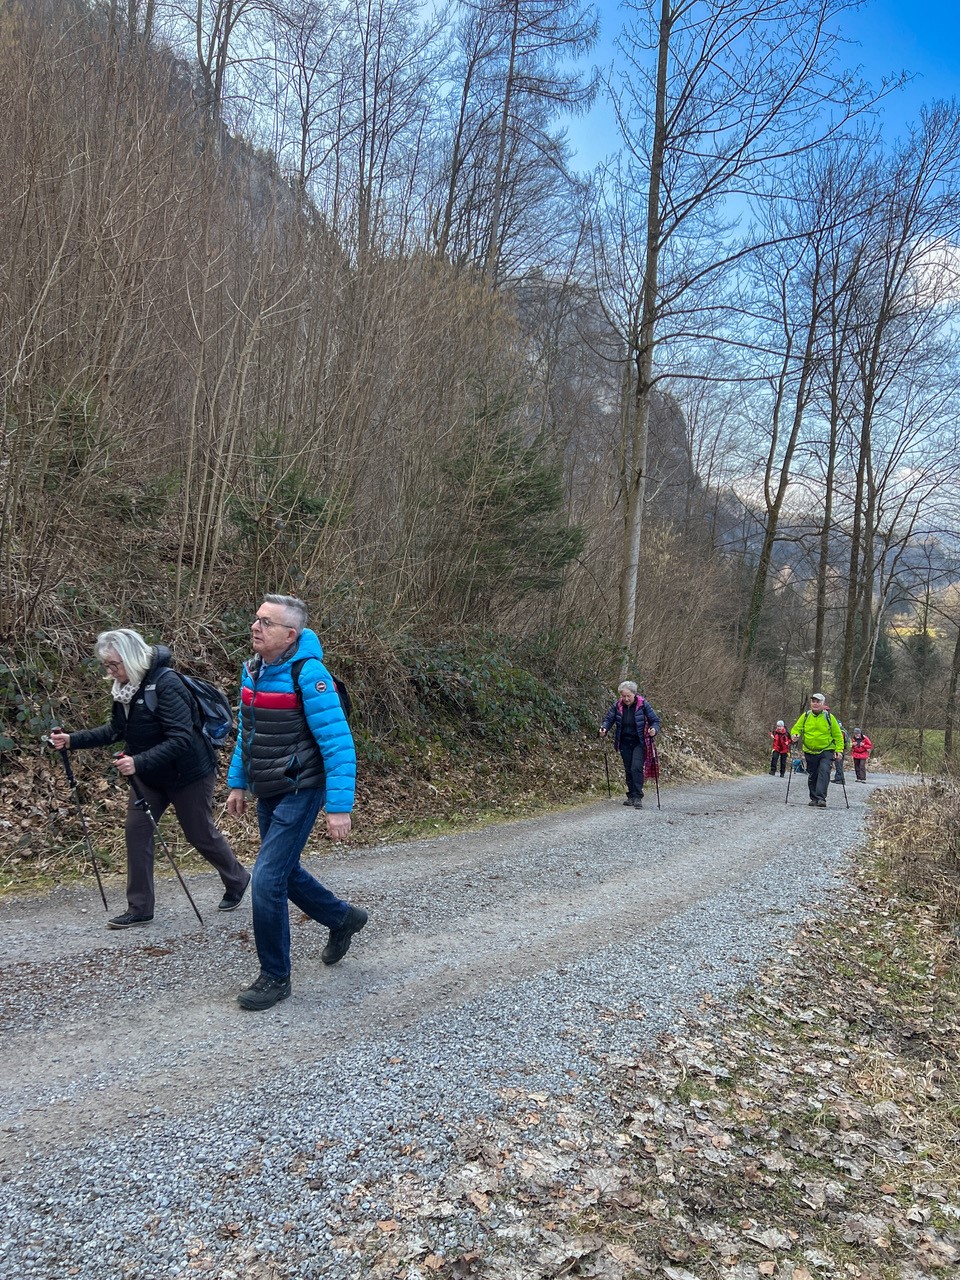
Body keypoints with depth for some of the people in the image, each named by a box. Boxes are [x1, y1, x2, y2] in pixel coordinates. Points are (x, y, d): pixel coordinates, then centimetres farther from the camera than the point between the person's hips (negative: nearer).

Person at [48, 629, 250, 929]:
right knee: (136, 829, -1)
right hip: (149, 774, 8)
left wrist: (139, 762, -39)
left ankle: (237, 881, 33)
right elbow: (115, 730, 9)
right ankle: (139, 909, 10)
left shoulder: (165, 685, -27)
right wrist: (72, 740, -1)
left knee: (201, 835, 7)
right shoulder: (125, 687, -2)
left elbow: (181, 739, -31)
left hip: (188, 773, -7)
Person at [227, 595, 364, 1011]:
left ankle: (275, 978, 9)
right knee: (283, 871, 19)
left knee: (267, 878, -9)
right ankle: (343, 918, 43)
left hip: (300, 791, -8)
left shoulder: (308, 673, -21)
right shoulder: (253, 669, 4)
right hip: (268, 792, 8)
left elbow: (338, 743, -22)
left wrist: (339, 806, -24)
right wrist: (237, 783, 16)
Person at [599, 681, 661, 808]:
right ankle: (631, 796, 21)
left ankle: (638, 797, -12)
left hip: (639, 743, -4)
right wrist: (604, 728, -17)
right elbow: (608, 718, 3)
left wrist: (654, 729, -28)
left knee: (636, 768, -16)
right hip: (625, 743, 4)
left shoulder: (643, 704, -11)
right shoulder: (617, 705, -3)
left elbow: (655, 720, -7)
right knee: (628, 769, 10)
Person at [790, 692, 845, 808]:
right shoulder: (805, 716, 4)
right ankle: (814, 798, 22)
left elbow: (837, 735, 3)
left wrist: (839, 749, -6)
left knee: (824, 772, -20)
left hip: (826, 751, -3)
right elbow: (796, 728, 9)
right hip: (810, 752, 3)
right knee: (812, 776, 10)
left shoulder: (829, 717, -2)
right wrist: (795, 734, -15)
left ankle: (821, 798, -22)